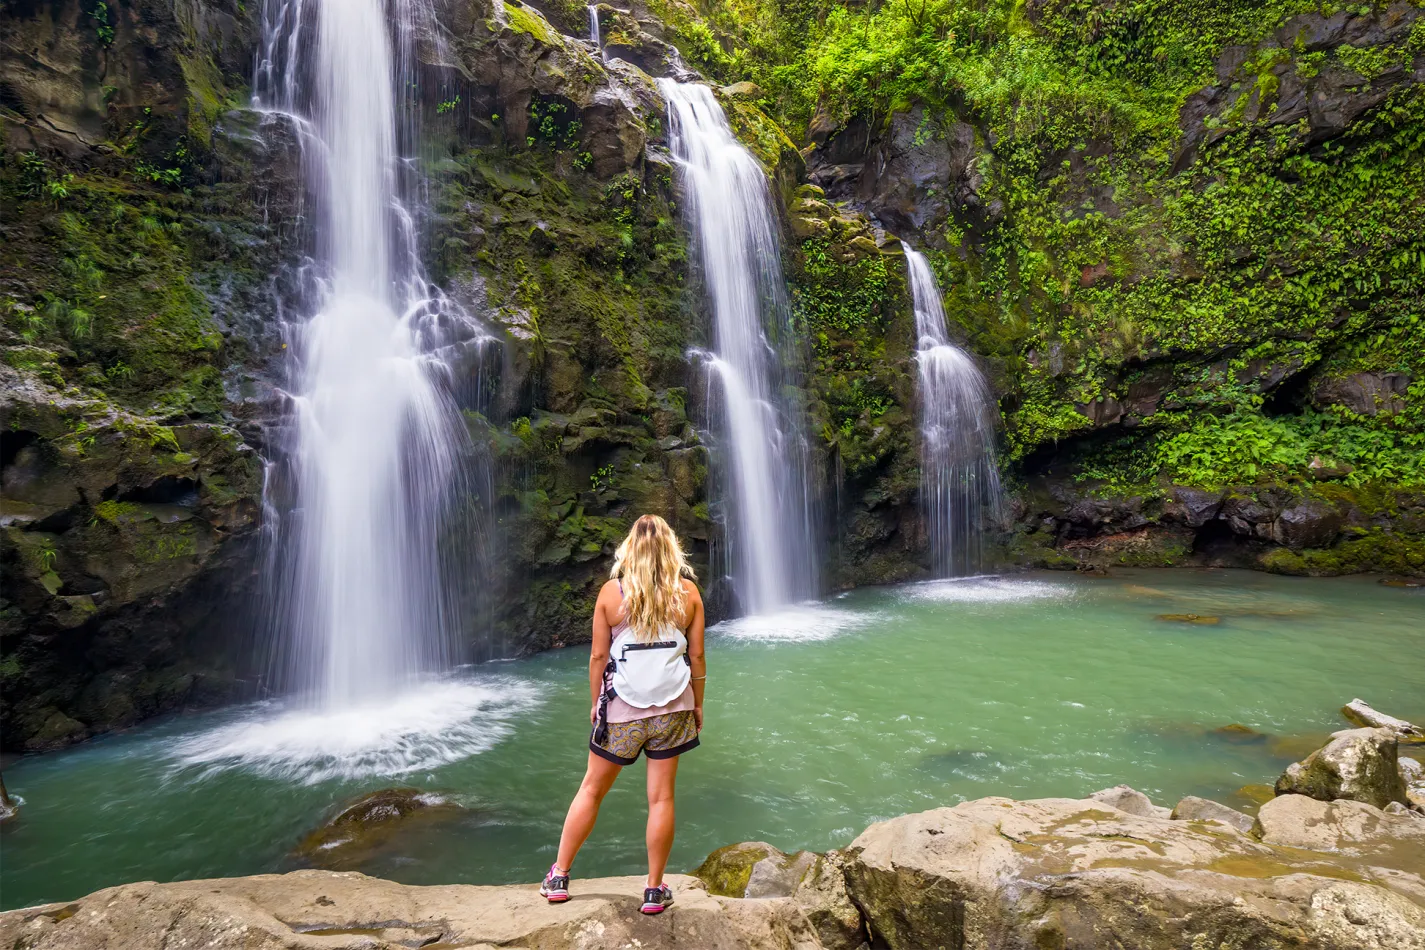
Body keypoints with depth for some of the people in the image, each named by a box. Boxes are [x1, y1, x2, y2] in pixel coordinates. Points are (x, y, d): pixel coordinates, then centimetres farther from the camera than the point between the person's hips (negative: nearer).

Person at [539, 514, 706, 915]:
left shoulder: (611, 592, -8)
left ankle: (558, 877, 26)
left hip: (622, 709, 0)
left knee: (591, 789, 15)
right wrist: (697, 703, 11)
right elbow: (697, 655, -1)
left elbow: (598, 656, -4)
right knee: (661, 798, 9)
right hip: (672, 708, 1)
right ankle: (654, 890, 19)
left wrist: (595, 701, 10)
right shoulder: (688, 592, -5)